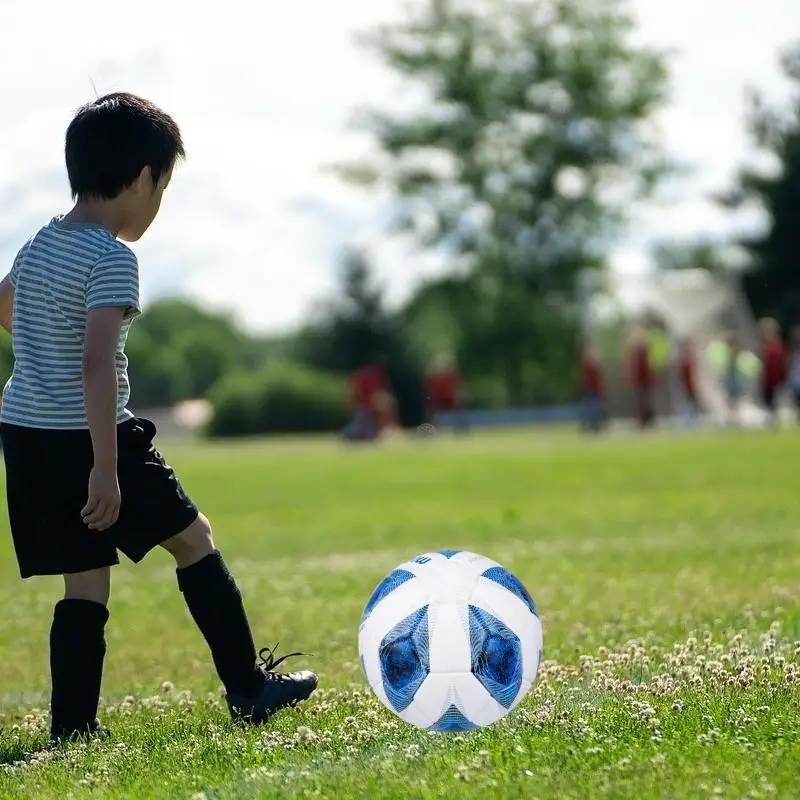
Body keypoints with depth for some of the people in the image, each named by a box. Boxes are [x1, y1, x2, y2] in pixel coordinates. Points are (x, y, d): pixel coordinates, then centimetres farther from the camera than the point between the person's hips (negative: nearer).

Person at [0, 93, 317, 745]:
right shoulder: (112, 258, -15)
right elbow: (98, 364, -23)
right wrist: (105, 467, -25)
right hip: (88, 435, -7)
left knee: (86, 580, 11)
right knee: (193, 538, 8)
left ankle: (72, 725, 6)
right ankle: (247, 687, 12)